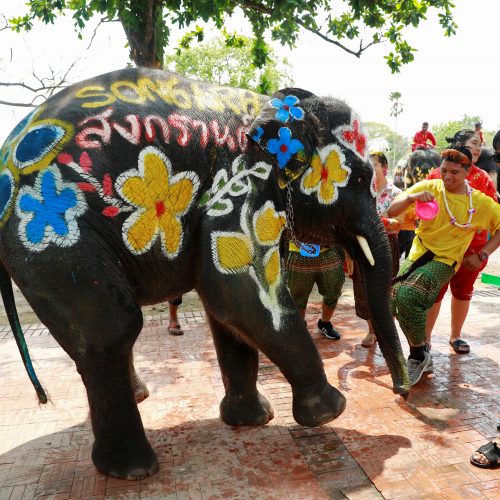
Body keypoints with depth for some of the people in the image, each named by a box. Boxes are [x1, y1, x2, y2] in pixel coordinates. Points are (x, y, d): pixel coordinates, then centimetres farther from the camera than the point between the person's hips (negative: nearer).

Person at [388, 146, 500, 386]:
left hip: (444, 261, -3)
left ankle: (419, 356, -5)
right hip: (417, 255, 4)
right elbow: (391, 212, -10)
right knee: (393, 299, -9)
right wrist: (411, 197, -29)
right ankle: (421, 357, 15)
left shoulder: (480, 202, -4)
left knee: (407, 295, -28)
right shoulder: (429, 187, -3)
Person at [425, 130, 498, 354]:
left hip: (471, 246, 3)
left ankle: (455, 335, 30)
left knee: (463, 291, 14)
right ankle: (425, 337, 15)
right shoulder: (437, 174, -2)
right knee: (435, 290, 2)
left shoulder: (484, 178, 3)